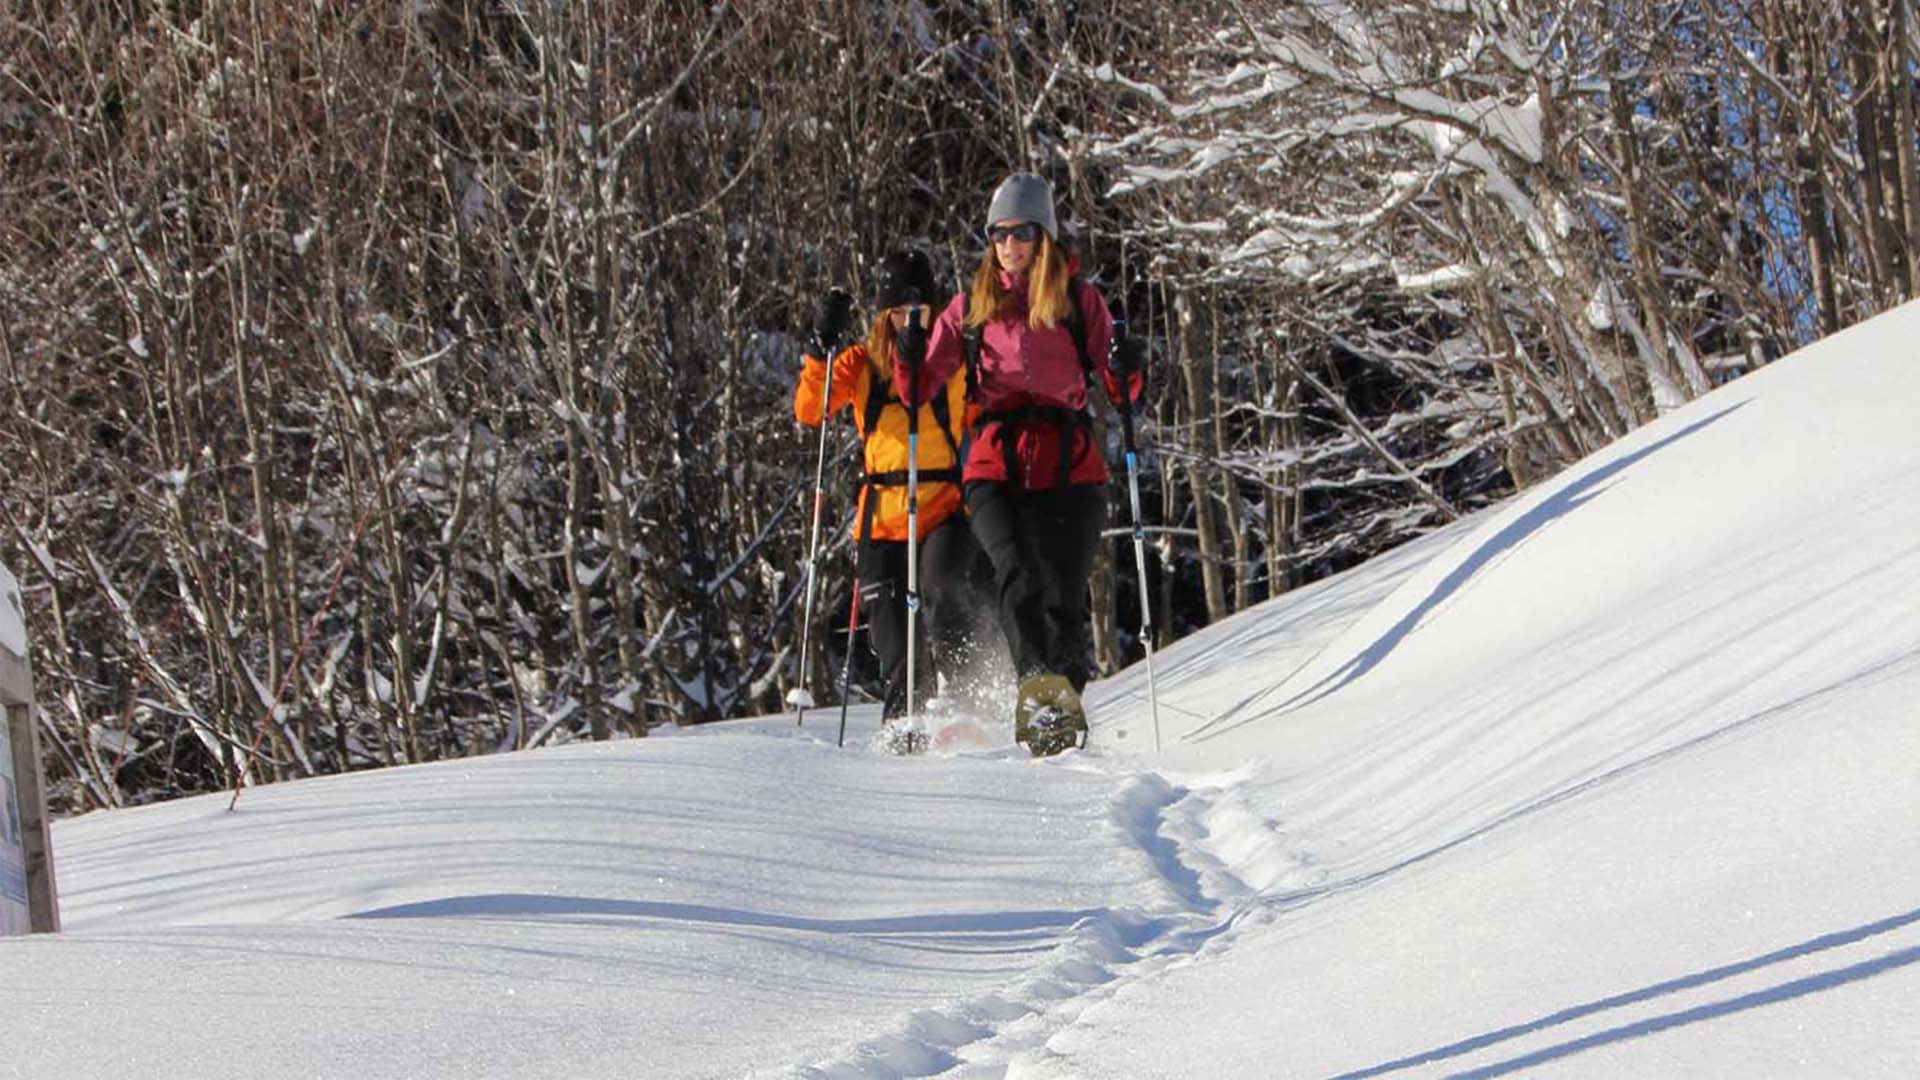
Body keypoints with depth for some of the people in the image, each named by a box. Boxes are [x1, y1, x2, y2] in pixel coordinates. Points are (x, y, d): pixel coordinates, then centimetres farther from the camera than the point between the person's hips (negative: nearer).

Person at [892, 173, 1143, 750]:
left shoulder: (1079, 299, 11)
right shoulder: (970, 307, 16)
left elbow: (1119, 391, 7)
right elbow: (920, 387, 12)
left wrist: (1126, 371, -15)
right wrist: (908, 359, -8)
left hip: (1069, 467, 0)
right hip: (994, 463, 0)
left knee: (1064, 594, -6)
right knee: (1016, 571, -24)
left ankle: (1065, 707, 8)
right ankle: (1034, 683, -34)